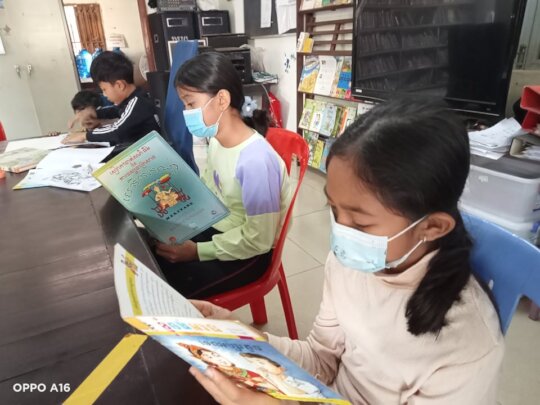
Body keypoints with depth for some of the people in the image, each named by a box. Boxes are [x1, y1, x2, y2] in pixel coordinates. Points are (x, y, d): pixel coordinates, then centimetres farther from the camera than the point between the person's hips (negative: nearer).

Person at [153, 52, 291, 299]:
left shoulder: (255, 160, -30)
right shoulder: (216, 140, -5)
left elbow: (258, 240, -24)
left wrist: (198, 251, -20)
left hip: (248, 251, -7)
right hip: (216, 228, 7)